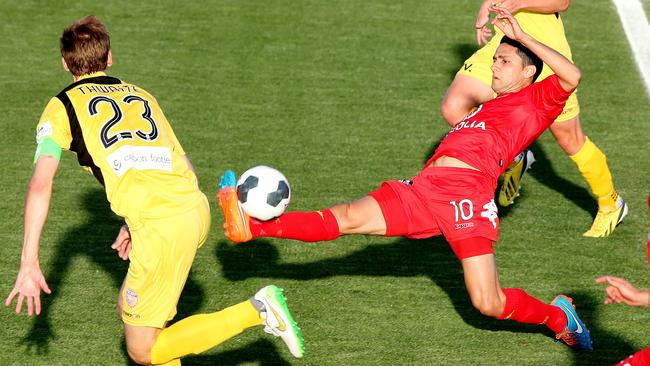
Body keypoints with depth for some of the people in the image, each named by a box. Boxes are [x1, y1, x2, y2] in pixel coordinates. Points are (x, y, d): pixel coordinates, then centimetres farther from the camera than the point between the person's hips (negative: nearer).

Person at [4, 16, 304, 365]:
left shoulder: (62, 107, 9)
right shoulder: (140, 95, 25)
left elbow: (40, 184, -4)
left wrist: (28, 264, -4)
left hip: (161, 228, -7)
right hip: (197, 208, 7)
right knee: (129, 307, 27)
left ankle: (255, 310, -7)